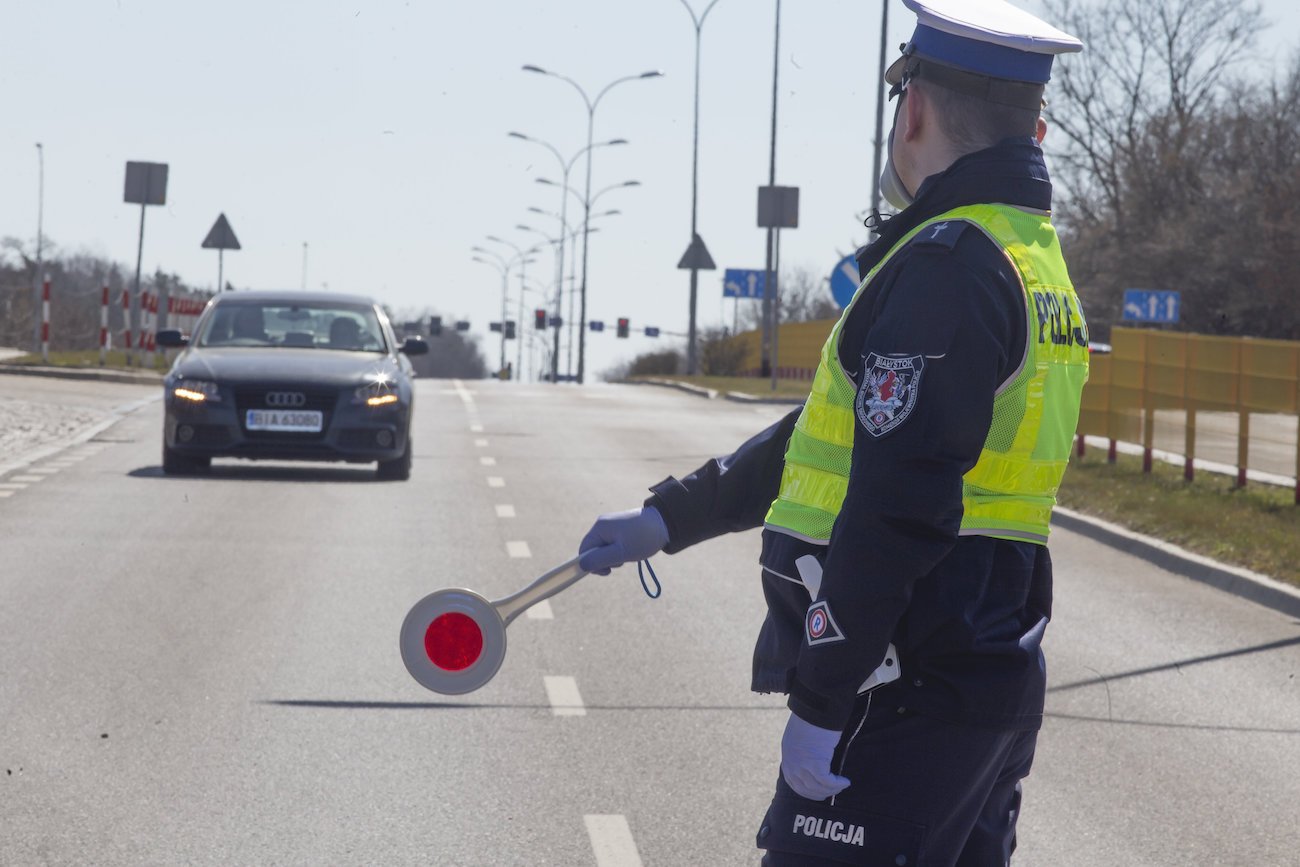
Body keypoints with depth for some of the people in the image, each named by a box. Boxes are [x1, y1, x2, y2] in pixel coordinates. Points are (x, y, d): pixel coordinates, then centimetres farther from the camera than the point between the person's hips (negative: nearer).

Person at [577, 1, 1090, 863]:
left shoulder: (948, 264, -15)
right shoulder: (1041, 266, 17)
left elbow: (896, 509, -22)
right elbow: (838, 438, 25)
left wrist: (820, 704, -18)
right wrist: (664, 519, 29)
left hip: (905, 696, -10)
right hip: (999, 685, 10)